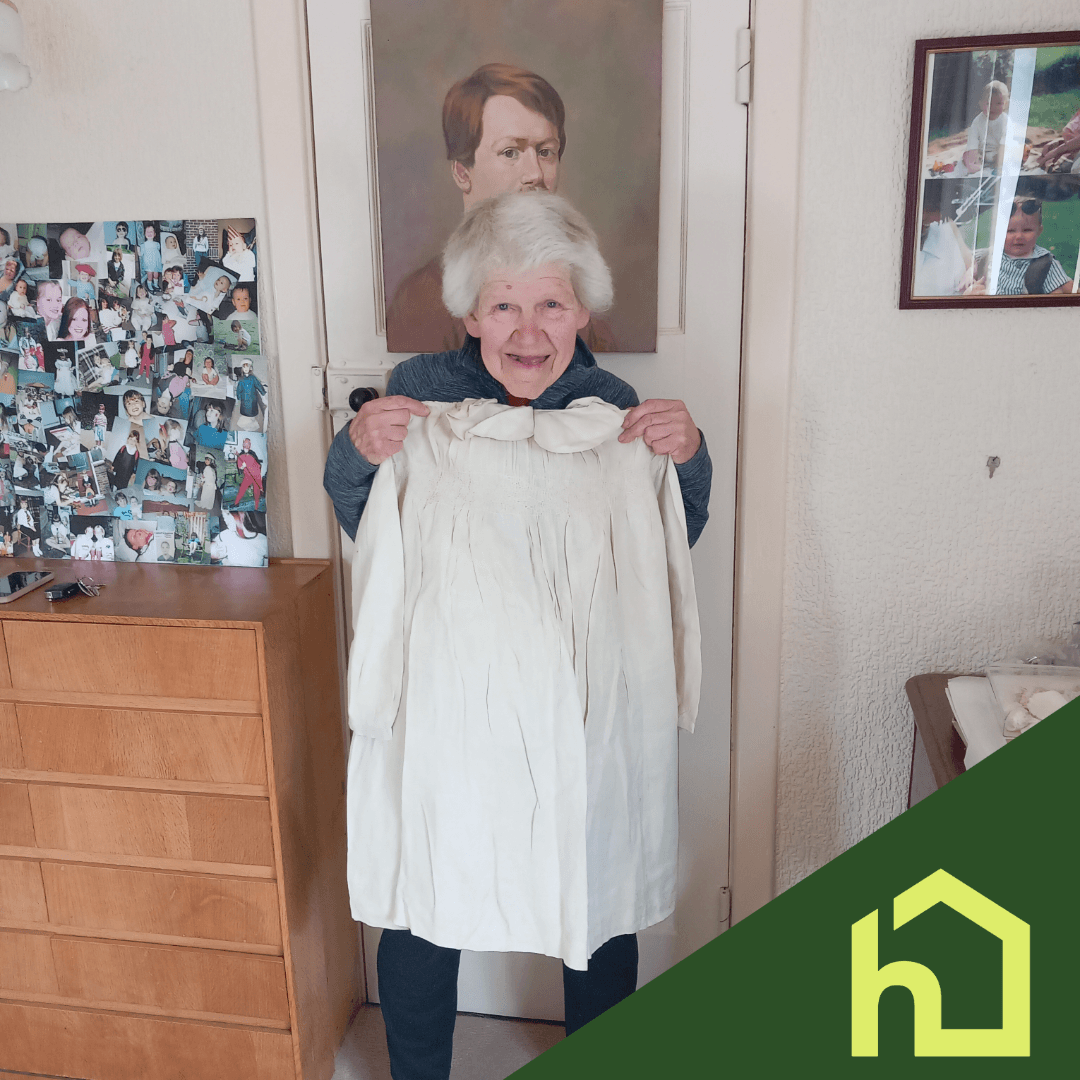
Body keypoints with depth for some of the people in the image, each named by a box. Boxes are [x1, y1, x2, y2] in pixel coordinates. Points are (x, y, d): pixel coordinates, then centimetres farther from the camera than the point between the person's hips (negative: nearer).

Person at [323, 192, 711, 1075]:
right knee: (421, 904, 14)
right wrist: (358, 451, -19)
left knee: (601, 908, 16)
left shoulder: (611, 405, -2)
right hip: (441, 697, 0)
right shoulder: (422, 388, -4)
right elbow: (365, 530, 0)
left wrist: (686, 456, -17)